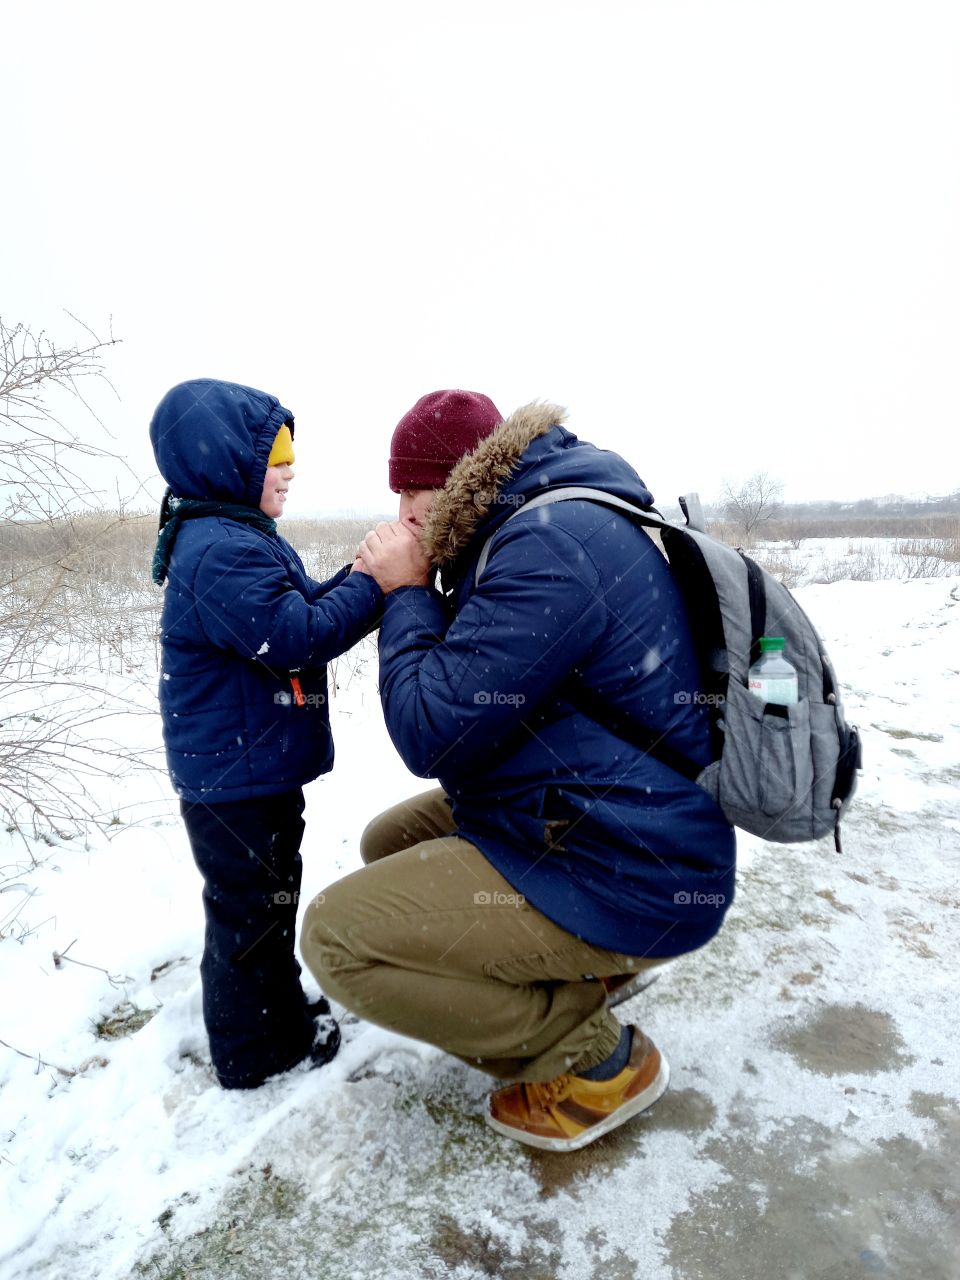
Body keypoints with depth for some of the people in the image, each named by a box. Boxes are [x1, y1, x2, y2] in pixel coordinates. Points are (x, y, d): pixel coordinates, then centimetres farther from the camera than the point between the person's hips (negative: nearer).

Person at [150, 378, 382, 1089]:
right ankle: (256, 1051, 26)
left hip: (255, 762, 11)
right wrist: (376, 583, -23)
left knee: (269, 891, 24)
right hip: (234, 770, -11)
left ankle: (279, 1009, 43)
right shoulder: (222, 551, -24)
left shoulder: (238, 538, 12)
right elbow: (297, 635, -29)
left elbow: (304, 607, 12)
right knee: (252, 904, 6)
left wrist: (361, 575, -3)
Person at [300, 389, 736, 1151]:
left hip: (625, 879, -10)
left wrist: (408, 595, -10)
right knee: (388, 842, 18)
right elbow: (475, 679, 16)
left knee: (335, 935, -11)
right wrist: (417, 593, 2)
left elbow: (432, 735, -22)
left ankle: (597, 1059, 2)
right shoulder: (559, 522, 11)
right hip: (584, 822, 11)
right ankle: (578, 971, 18)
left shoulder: (549, 546, -24)